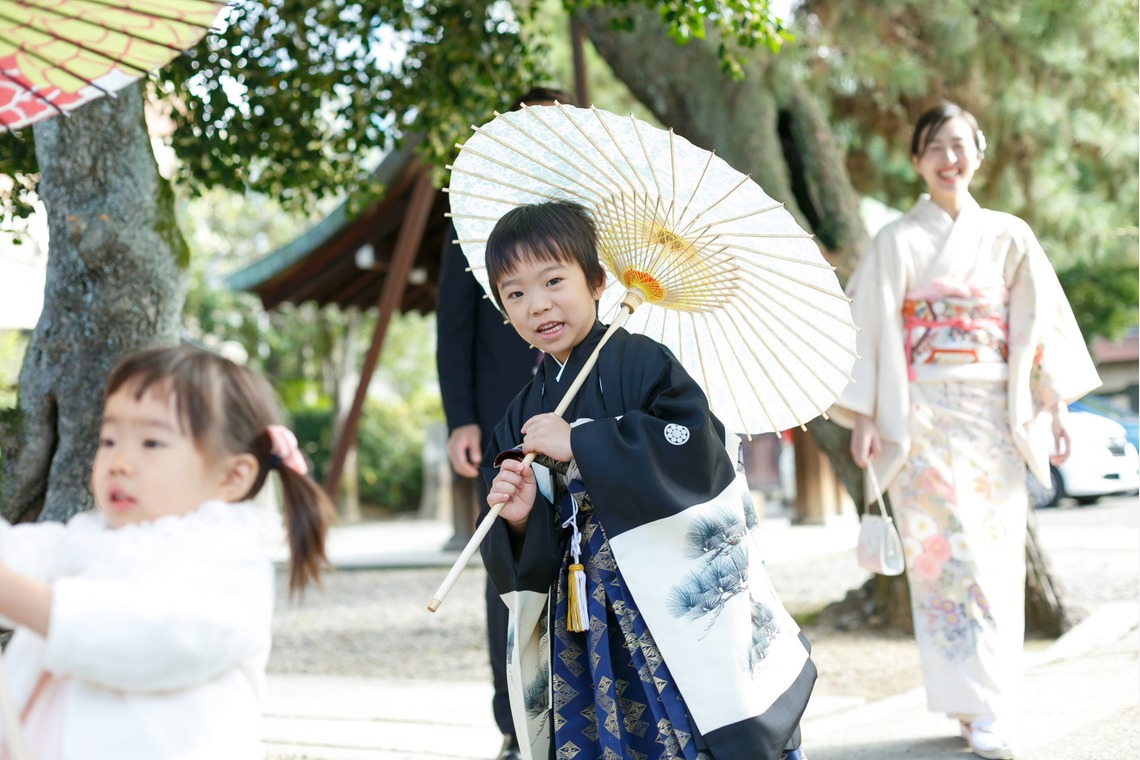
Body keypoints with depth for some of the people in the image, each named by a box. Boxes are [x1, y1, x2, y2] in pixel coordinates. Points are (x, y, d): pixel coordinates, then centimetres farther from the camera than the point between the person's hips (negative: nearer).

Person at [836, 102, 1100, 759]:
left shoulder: (1009, 236, 10)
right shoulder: (897, 242, 4)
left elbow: (1039, 324, 9)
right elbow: (871, 330, 0)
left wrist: (1054, 405, 2)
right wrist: (865, 417, -6)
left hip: (994, 420, 2)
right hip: (925, 420, -2)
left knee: (996, 554, 0)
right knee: (946, 552, -6)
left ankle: (992, 704, 8)